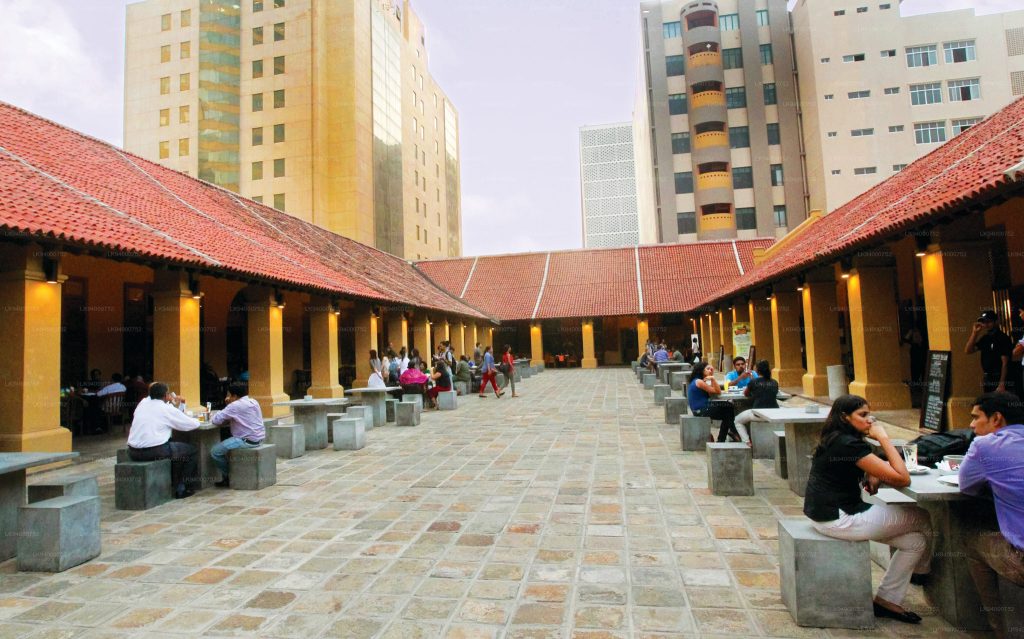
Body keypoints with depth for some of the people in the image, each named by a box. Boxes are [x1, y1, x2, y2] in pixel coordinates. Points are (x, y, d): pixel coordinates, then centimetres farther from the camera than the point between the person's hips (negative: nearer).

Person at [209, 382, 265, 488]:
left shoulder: (235, 405, -12)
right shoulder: (253, 402, 13)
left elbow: (216, 420, -12)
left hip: (247, 441, -10)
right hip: (258, 438, 10)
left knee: (215, 452, -3)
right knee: (225, 444, 28)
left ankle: (229, 478, 10)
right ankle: (227, 476, 30)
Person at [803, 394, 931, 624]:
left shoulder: (837, 440, 9)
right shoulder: (849, 444, -21)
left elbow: (873, 467, 23)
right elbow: (902, 479, -19)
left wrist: (873, 473, -1)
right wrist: (883, 437, -13)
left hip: (828, 512, 9)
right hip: (838, 519, -9)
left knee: (914, 541, 12)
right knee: (924, 518, 4)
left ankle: (887, 600, 26)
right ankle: (921, 570, 27)